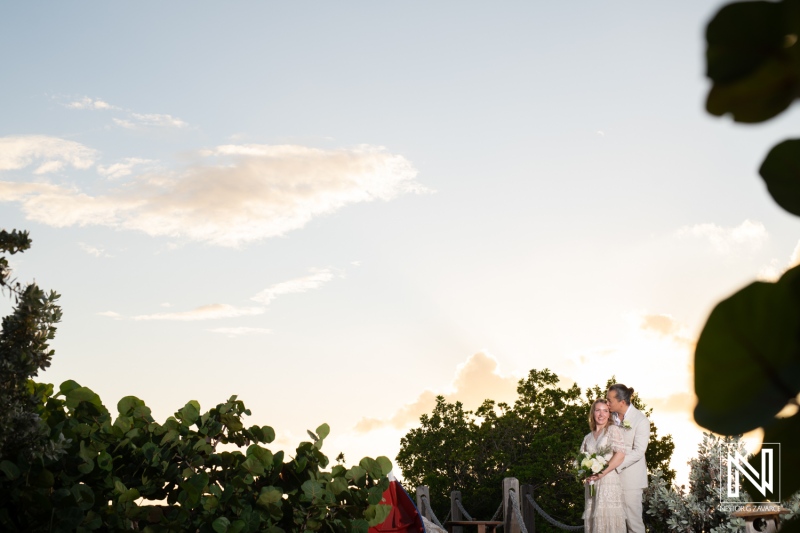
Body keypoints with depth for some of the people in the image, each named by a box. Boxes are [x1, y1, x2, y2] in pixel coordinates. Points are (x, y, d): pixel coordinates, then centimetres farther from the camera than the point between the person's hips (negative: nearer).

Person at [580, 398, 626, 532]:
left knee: (607, 520, -10)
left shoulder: (613, 429, 3)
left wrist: (602, 472, -14)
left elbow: (620, 454, -9)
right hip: (591, 484, 5)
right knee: (592, 519, 1)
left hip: (608, 481, -5)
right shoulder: (588, 438, 19)